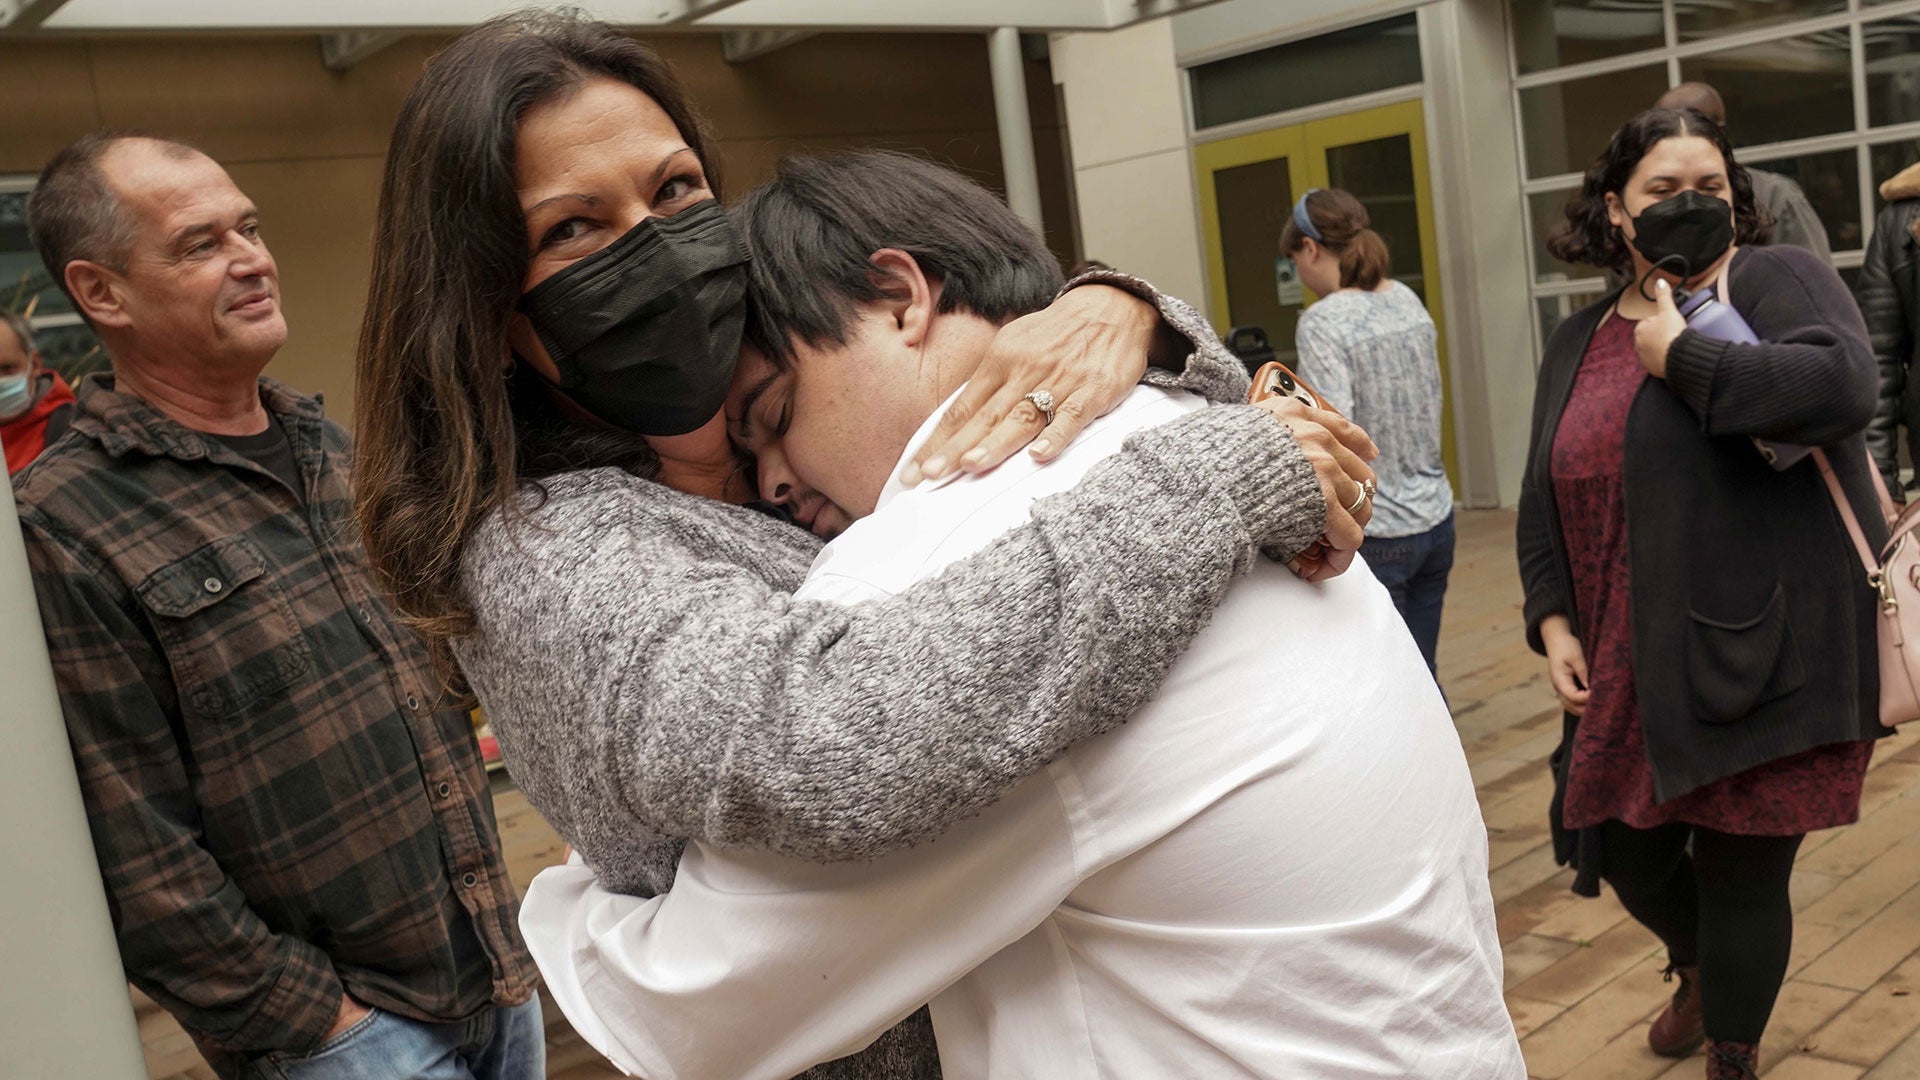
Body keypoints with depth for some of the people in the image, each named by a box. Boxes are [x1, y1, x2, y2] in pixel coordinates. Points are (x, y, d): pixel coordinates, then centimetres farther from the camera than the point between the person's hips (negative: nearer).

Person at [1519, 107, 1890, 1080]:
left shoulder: (1775, 279, -5)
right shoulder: (1579, 342, 11)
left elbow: (1843, 385, -26)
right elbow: (1544, 499, 13)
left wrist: (1683, 357, -19)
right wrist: (1553, 621, 3)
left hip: (1768, 661, -5)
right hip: (1635, 669, 6)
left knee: (1741, 873, 4)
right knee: (1621, 850, 17)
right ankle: (1697, 970, 51)